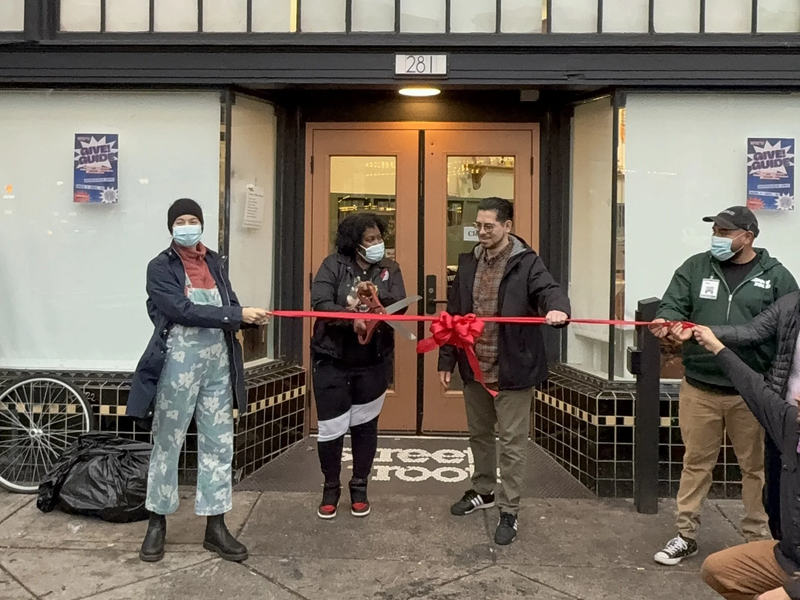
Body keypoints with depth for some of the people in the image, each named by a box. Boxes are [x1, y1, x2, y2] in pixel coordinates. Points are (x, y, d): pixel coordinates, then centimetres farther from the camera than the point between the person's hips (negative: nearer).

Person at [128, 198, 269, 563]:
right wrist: (238, 315, -21)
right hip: (178, 363, -5)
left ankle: (215, 528, 18)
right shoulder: (160, 267, -5)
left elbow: (229, 307, 7)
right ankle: (157, 522, 25)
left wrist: (250, 317, -16)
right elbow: (184, 311, -18)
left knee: (218, 445, 8)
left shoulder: (214, 262, 11)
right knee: (167, 444, 8)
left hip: (218, 363, 5)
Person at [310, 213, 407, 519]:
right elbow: (320, 304, -17)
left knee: (365, 425, 13)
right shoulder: (333, 264, -5)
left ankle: (359, 487, 30)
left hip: (373, 362, 2)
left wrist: (376, 294, -28)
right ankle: (331, 488, 25)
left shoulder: (389, 268, 3)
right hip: (332, 360, -2)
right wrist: (351, 318, -31)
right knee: (331, 427, 4)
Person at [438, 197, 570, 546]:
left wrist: (558, 308, -50)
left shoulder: (526, 263, -9)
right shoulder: (468, 263, 6)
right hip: (474, 368, 6)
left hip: (512, 370, -5)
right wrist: (446, 360, 7)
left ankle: (509, 511, 16)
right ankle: (483, 492, 40)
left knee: (512, 441, 4)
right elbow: (453, 315, 9)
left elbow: (548, 290, -26)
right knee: (479, 434, 20)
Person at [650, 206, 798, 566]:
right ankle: (686, 536, 23)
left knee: (756, 467, 11)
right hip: (698, 388, 2)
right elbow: (673, 304, -1)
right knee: (696, 463, 11)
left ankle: (759, 541, 27)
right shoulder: (695, 267, 6)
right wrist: (669, 320, -26)